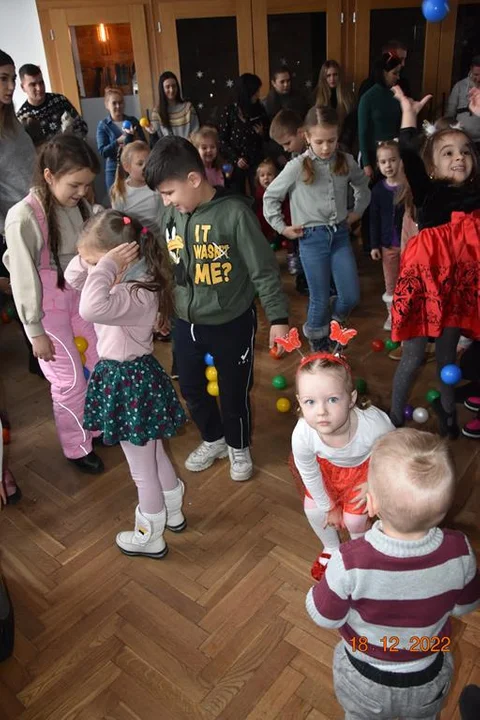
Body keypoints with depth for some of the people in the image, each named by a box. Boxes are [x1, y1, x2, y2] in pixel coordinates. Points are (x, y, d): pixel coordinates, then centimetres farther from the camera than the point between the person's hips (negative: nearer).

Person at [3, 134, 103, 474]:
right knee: (70, 381, 4)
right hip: (47, 308, -6)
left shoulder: (80, 206, -6)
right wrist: (36, 331, -12)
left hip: (79, 296, 6)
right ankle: (77, 448, 28)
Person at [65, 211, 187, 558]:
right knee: (154, 454, 27)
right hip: (124, 376, 10)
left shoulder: (140, 294, -30)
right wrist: (91, 258, -9)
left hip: (131, 382, -10)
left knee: (142, 469, 10)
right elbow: (73, 277, 10)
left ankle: (150, 538, 31)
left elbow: (91, 309, -48)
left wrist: (104, 266, -36)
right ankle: (173, 512, 49)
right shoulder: (125, 278, 0)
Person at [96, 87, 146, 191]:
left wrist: (134, 136, -13)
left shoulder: (132, 120, 8)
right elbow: (102, 152, -7)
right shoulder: (103, 125, 1)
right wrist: (118, 141, -18)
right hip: (115, 170, -2)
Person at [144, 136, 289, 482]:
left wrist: (278, 317, -16)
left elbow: (264, 270, -16)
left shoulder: (235, 213, -20)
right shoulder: (173, 215, -3)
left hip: (232, 322, -5)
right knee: (191, 387, 18)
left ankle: (239, 447, 39)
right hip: (187, 321, 6)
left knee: (234, 391, 11)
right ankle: (214, 439, 44)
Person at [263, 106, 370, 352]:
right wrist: (281, 227, -2)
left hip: (340, 234, 4)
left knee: (351, 296, 2)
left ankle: (333, 326, 34)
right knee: (320, 299, 3)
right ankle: (318, 342, 29)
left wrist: (357, 211, 13)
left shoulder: (346, 161, 2)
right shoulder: (297, 167, -9)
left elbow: (362, 185, 22)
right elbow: (270, 197, 0)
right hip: (312, 237, -3)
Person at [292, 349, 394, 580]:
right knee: (313, 508, 5)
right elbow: (309, 474, -15)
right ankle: (331, 548, 40)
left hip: (365, 465, -2)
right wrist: (329, 506, 0)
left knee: (353, 519, -2)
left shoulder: (374, 425, -44)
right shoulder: (302, 435, -39)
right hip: (328, 465, 2)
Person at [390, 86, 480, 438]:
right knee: (413, 358, 4)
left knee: (447, 355, 20)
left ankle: (447, 407, 41)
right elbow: (409, 160, -20)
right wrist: (409, 114, -21)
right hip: (424, 282, -4)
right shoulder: (428, 194, -6)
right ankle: (396, 418, 20)